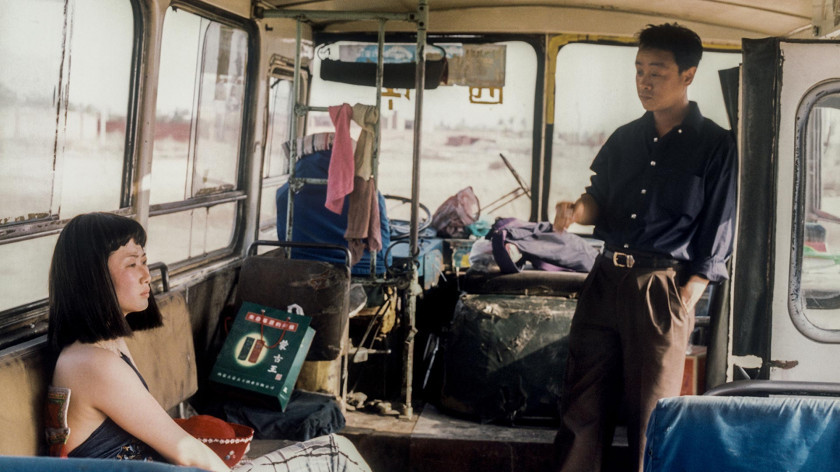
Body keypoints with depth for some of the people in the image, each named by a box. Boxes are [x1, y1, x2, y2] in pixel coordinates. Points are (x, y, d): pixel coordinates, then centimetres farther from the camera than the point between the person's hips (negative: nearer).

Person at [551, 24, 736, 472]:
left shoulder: (715, 145, 1)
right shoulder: (625, 138, 15)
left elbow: (717, 234, -2)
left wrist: (687, 297, -11)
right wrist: (578, 209, -7)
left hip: (663, 287, -4)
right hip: (605, 279, 4)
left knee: (650, 412, 0)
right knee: (582, 404, 3)